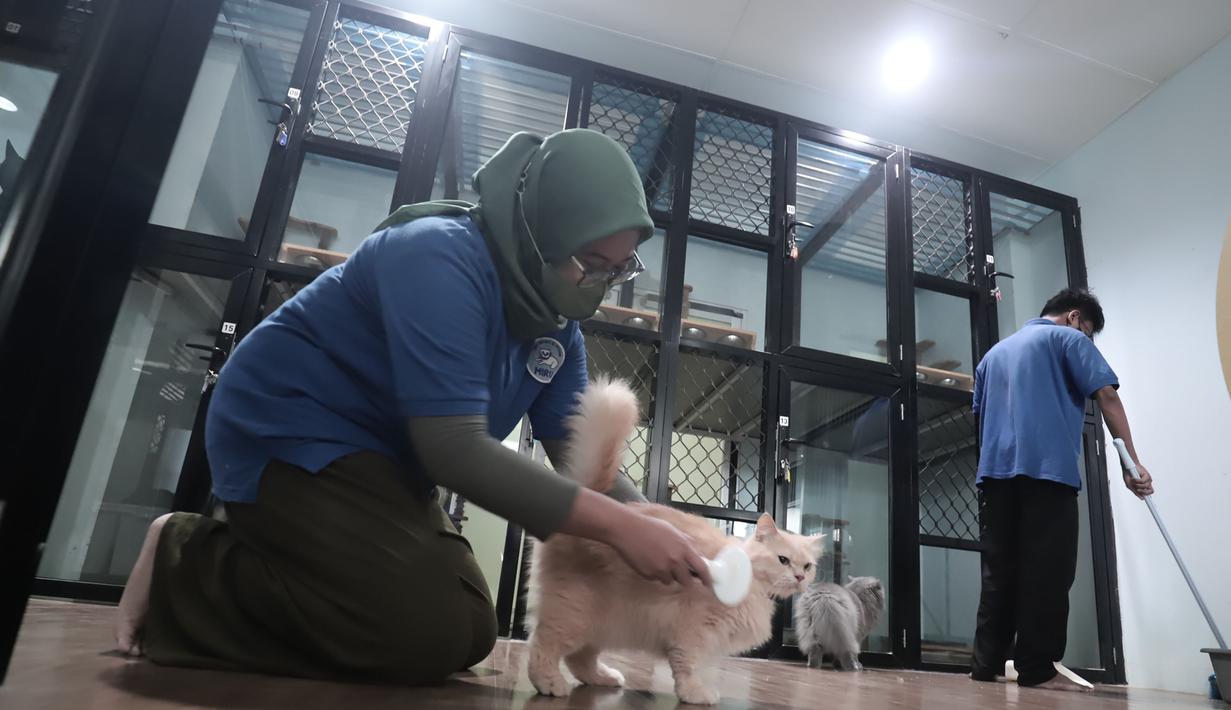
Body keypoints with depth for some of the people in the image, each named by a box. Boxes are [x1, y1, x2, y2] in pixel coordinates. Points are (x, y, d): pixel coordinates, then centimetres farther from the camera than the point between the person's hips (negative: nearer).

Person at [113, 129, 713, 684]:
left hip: (382, 462, 9)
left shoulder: (556, 320, -1)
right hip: (289, 437, -8)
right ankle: (180, 564, -2)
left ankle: (259, 553, 16)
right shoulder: (440, 259, -27)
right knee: (426, 639, -20)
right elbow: (455, 449, -35)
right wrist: (619, 527, -36)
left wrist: (657, 531, -19)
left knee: (469, 636, 7)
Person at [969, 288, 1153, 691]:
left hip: (995, 470, 6)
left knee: (999, 571, 6)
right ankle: (1037, 669, -4)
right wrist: (1131, 460, -4)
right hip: (1047, 468, -5)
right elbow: (1105, 395, -2)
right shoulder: (1069, 339, 9)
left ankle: (987, 664, 5)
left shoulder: (995, 352, 28)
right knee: (1046, 571, -3)